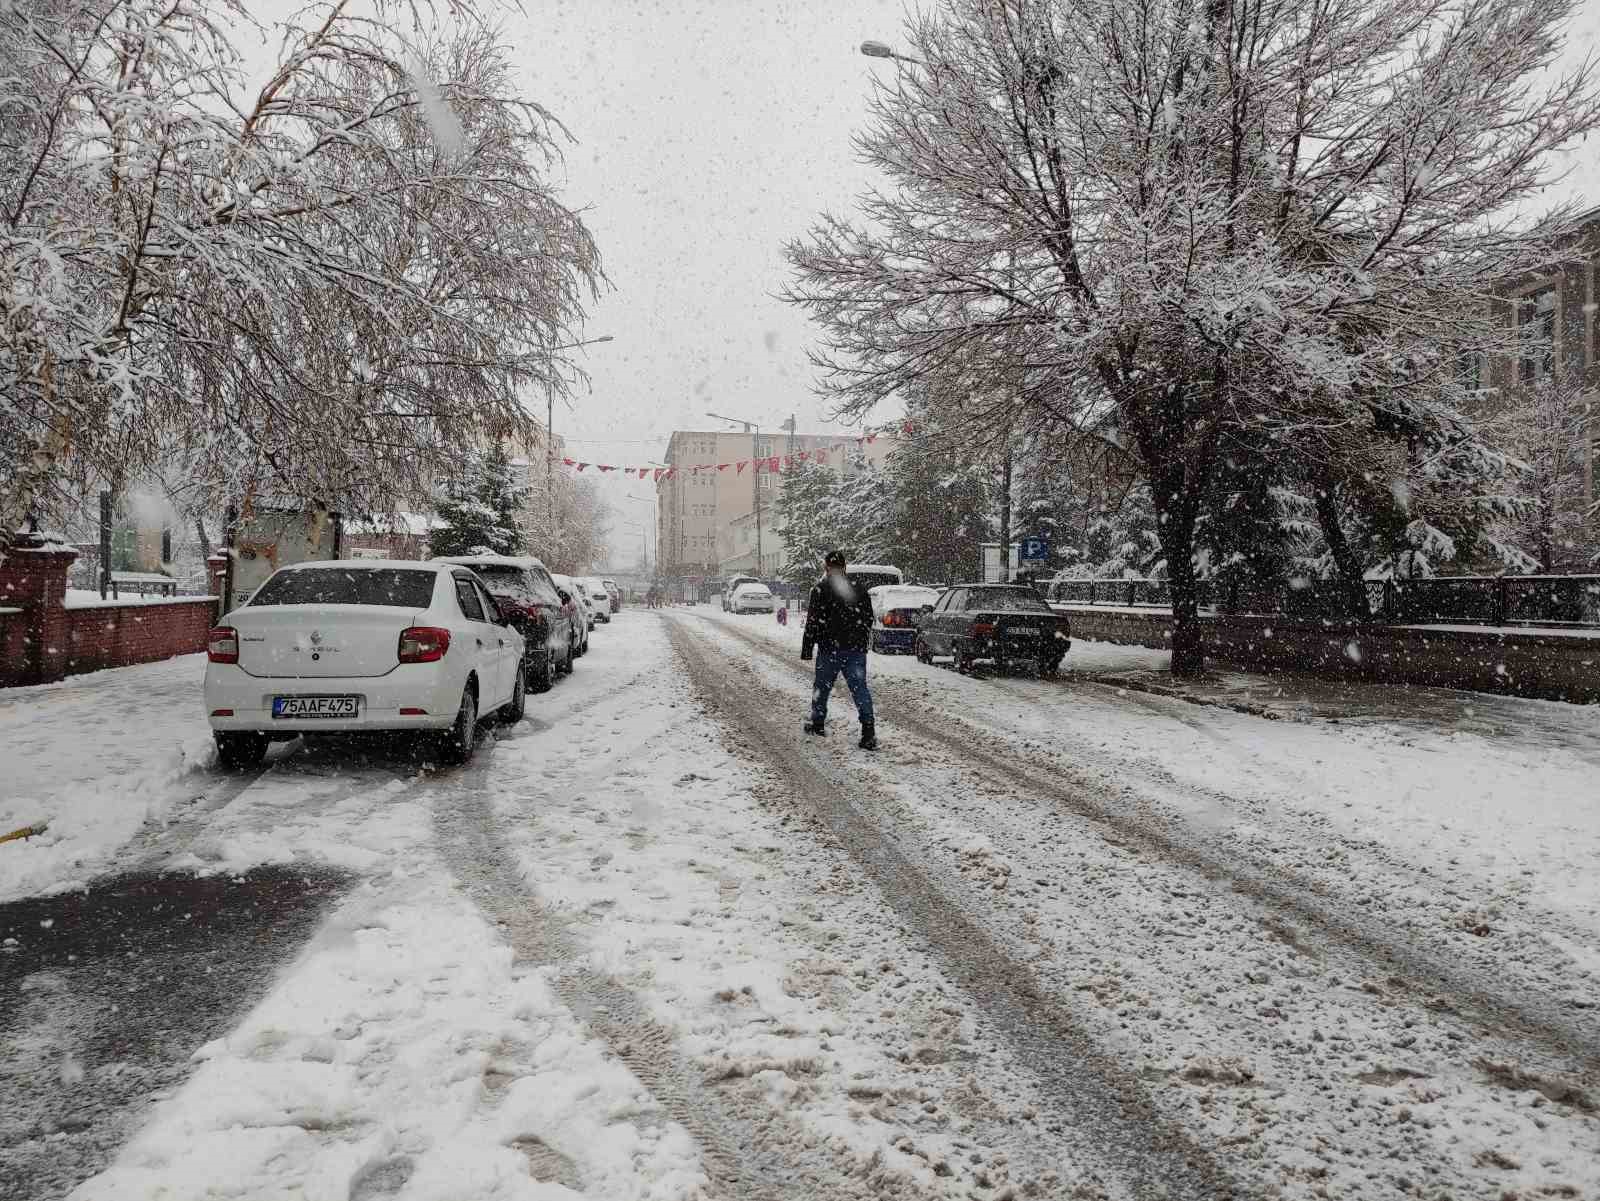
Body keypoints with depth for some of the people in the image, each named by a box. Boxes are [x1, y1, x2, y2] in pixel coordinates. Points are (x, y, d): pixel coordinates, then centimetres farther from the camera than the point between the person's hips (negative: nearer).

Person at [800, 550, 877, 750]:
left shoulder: (820, 590, -6)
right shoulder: (860, 589, 9)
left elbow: (813, 623, -9)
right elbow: (868, 620, 13)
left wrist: (806, 650, -4)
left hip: (829, 649, -3)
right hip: (856, 650, 3)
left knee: (821, 687, 15)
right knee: (860, 689, -1)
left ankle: (818, 723, 29)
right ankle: (869, 732, -12)